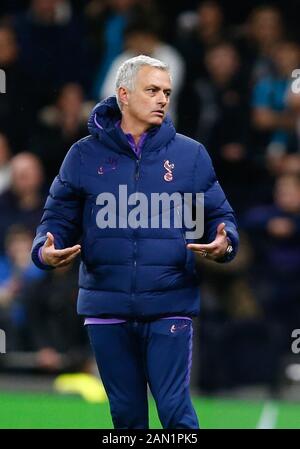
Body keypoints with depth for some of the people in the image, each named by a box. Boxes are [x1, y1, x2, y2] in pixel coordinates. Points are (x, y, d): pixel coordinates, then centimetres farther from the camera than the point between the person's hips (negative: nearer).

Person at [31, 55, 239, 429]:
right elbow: (59, 217, 10)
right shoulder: (85, 155, 5)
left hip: (169, 307, -1)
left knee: (175, 410, -7)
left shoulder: (190, 154, 5)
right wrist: (46, 250, -11)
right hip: (107, 309, 1)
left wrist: (224, 244, -12)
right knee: (126, 414, 9)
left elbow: (218, 215, 10)